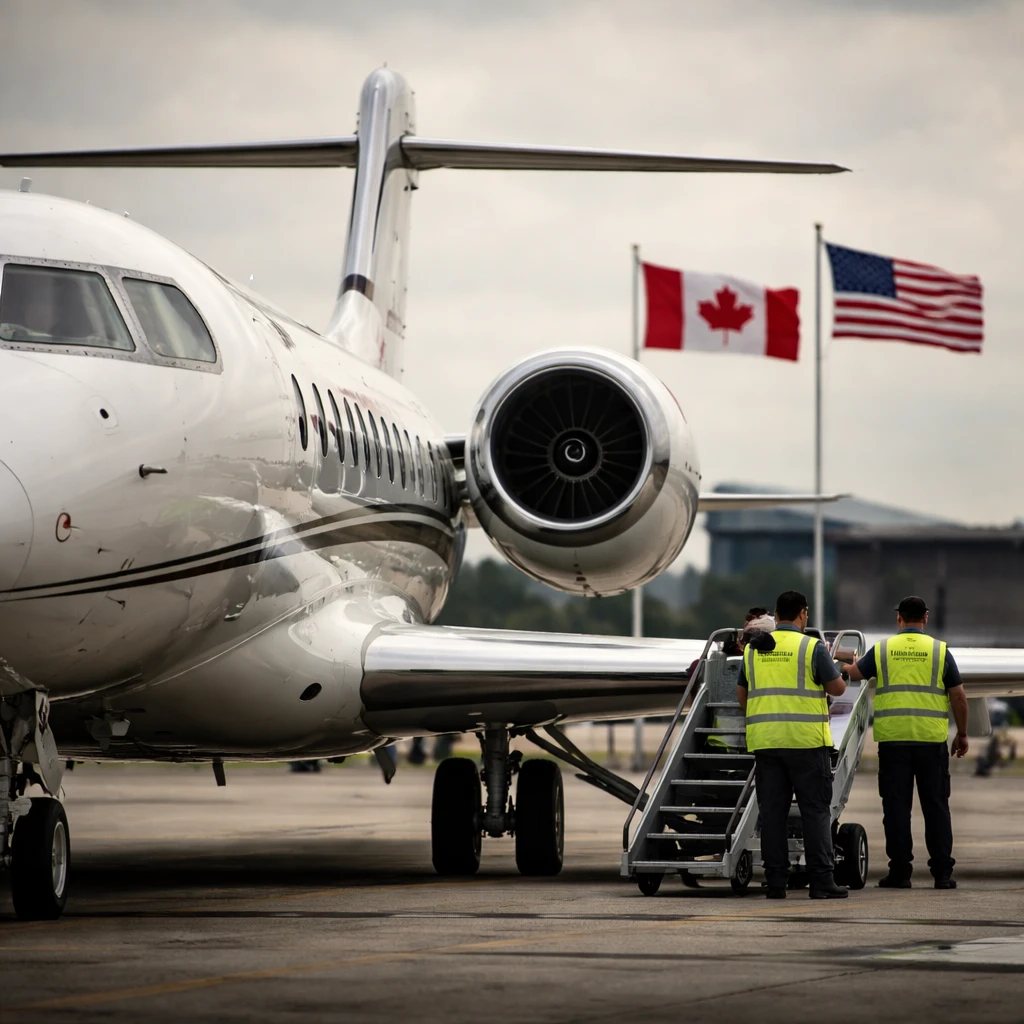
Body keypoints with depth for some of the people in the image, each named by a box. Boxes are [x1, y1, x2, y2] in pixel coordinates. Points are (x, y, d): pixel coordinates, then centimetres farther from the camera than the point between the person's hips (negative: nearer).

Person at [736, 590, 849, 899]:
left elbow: (742, 697, 16)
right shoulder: (812, 647, -5)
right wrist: (829, 664, 18)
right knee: (815, 810, 0)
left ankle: (775, 882, 4)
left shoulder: (753, 649, 9)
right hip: (806, 741, -4)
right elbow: (838, 688, 0)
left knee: (772, 812, 6)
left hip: (765, 741, 4)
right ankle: (822, 881, -3)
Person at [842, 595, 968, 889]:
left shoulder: (882, 650, 3)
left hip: (893, 740, 0)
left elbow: (852, 674, 15)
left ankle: (900, 871, 3)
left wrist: (848, 664, 39)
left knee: (896, 807, 4)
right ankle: (942, 872, 4)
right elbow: (958, 696, 2)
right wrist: (962, 734, 13)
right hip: (932, 740, 0)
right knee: (935, 806, 5)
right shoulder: (940, 651, 2)